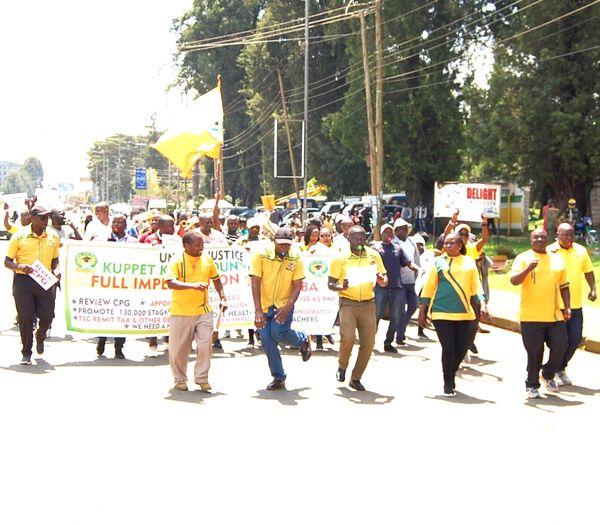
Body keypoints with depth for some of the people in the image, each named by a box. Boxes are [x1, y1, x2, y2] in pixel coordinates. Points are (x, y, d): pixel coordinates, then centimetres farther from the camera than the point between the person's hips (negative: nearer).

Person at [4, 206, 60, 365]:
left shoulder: (53, 236, 8)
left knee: (47, 316, -1)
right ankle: (26, 353, 11)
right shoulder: (19, 236, -3)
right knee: (25, 317, -2)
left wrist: (55, 270, 1)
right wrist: (19, 266, -20)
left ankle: (40, 336, 34)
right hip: (23, 280, -3)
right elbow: (7, 261, 0)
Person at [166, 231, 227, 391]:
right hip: (181, 312, -3)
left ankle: (202, 379, 10)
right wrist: (193, 285, -35)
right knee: (179, 348, 5)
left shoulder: (207, 260, 6)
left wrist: (223, 298, 12)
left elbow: (216, 279, 20)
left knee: (205, 345, -3)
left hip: (203, 311, 3)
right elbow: (171, 282, -23)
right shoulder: (177, 262, -9)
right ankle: (180, 380, 22)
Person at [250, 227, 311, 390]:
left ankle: (303, 340, 10)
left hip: (284, 305, -1)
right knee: (266, 340, -4)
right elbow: (255, 283, -13)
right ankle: (278, 378, 10)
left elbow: (297, 286, -6)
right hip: (265, 306, 1)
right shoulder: (261, 255, -10)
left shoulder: (295, 259, -6)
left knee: (278, 333, -23)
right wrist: (258, 310, -20)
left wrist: (287, 307, -22)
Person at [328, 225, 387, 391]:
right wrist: (341, 287, -22)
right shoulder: (341, 258, -4)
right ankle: (342, 367, 6)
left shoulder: (374, 255, 5)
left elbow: (384, 280, 14)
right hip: (348, 302, -3)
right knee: (348, 336, -22)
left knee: (368, 343, 1)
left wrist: (382, 281, -11)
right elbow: (331, 284, 0)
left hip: (368, 303, 3)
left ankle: (356, 378, 18)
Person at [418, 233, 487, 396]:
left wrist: (482, 304, -1)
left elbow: (476, 286, 12)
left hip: (464, 313, 3)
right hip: (442, 313, -3)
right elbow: (428, 287, 4)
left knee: (462, 348, 5)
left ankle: (451, 375, 29)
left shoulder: (469, 262, 10)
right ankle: (448, 384, 8)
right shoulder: (438, 262, 3)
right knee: (448, 348, -6)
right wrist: (422, 311, 2)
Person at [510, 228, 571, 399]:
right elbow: (514, 281, -12)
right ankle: (532, 386, 16)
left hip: (555, 315, 4)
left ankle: (548, 375, 26)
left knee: (560, 346, 0)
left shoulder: (557, 260, 13)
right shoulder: (523, 258, 0)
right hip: (531, 316, -4)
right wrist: (528, 268, -27)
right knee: (535, 353, 0)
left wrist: (567, 307, 9)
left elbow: (564, 286, 18)